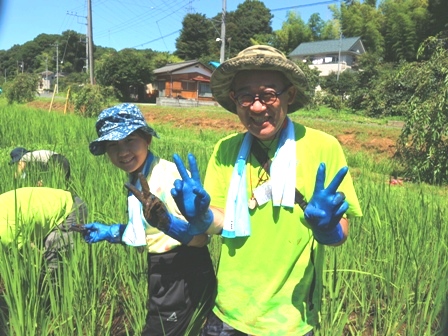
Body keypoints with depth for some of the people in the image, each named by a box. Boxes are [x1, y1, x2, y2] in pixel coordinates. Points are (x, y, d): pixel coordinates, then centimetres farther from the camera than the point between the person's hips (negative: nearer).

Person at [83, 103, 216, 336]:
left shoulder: (170, 174, -23)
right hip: (160, 273, 9)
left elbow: (199, 232, -26)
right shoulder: (134, 181, 6)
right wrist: (111, 232, 15)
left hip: (185, 275, -9)